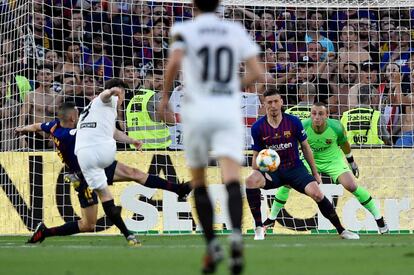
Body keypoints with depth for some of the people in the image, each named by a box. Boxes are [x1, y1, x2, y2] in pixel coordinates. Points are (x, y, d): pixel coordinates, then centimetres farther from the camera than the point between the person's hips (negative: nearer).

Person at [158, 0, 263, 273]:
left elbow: (175, 62, -17)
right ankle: (236, 234, -38)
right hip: (229, 110, 1)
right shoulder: (236, 31, 11)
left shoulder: (184, 30, 2)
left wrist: (165, 96, -5)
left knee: (199, 183, 15)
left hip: (197, 110, -1)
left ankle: (212, 245, 7)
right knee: (232, 179, -13)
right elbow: (256, 72, 6)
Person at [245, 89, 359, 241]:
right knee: (250, 181, -31)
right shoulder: (258, 127, -5)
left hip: (295, 168, 0)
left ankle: (341, 230, -5)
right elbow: (256, 154, 5)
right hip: (272, 171, 0)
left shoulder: (293, 122, -5)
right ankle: (259, 228, -20)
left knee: (316, 193, -23)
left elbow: (305, 147, 6)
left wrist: (315, 173, 9)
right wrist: (257, 170, -16)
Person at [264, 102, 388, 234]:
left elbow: (344, 144, -3)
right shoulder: (302, 127, -27)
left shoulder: (336, 127, -26)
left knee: (351, 186, -19)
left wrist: (351, 161, 10)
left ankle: (378, 217, -2)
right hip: (310, 159, 1)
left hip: (333, 160, -1)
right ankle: (271, 218, 9)